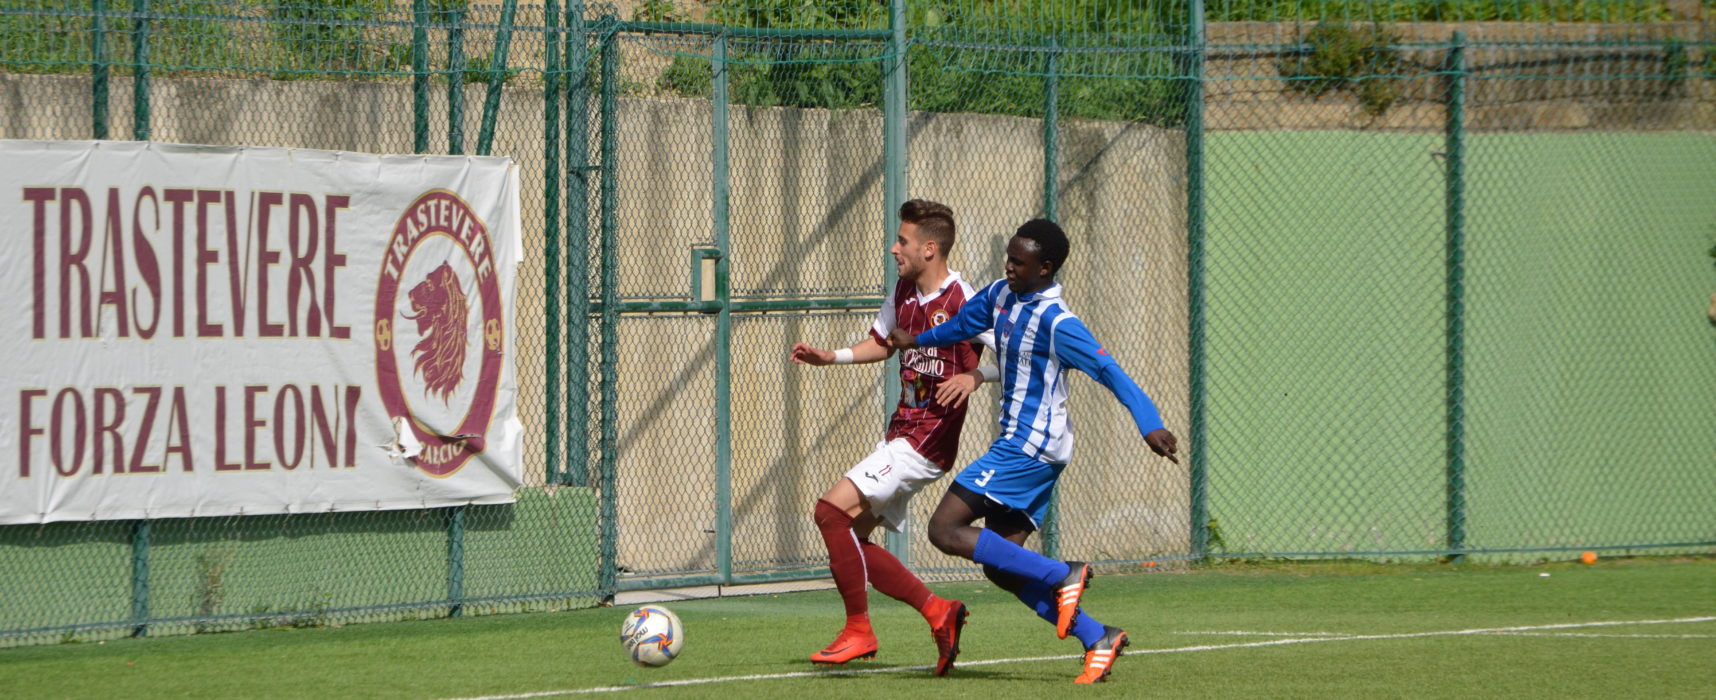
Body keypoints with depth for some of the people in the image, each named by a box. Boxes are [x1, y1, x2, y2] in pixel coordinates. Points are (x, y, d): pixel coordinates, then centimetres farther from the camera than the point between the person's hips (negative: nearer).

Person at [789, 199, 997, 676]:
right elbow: (883, 343, 27)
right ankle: (938, 612, 15)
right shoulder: (904, 292, 9)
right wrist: (830, 358, 14)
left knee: (832, 510, -17)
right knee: (850, 540, 8)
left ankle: (858, 631, -8)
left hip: (927, 442, -10)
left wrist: (974, 377, -37)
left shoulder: (962, 303, -16)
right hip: (900, 434, 10)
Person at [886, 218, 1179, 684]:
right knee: (1001, 568, 6)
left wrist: (1149, 424, -33)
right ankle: (1097, 640, 6)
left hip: (1031, 447, -9)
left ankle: (1063, 577, -13)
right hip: (1018, 443, 9)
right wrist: (918, 340, 44)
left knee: (946, 531, -13)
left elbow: (1108, 371, -24)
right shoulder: (1001, 296, 8)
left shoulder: (1055, 322, -18)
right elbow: (964, 323, 29)